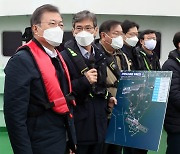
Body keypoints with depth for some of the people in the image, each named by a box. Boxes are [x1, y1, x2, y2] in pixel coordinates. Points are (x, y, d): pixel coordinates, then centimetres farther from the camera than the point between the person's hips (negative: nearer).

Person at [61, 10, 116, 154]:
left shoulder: (99, 56, 11)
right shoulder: (65, 56, -12)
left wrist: (107, 98, 7)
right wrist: (84, 81, -24)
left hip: (99, 125, 7)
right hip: (77, 126, -7)